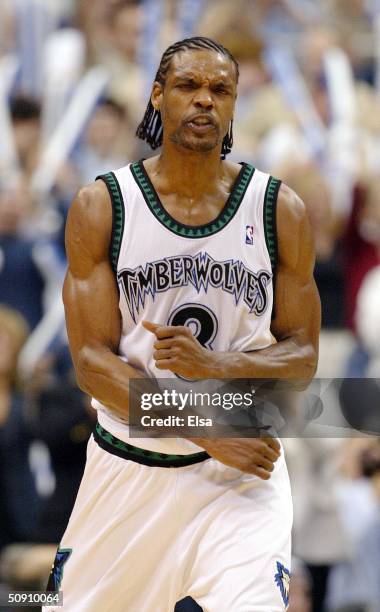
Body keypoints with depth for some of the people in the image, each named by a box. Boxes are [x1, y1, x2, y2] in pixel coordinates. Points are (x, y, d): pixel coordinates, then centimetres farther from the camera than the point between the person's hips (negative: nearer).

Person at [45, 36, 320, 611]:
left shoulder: (280, 210, -1)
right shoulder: (100, 207, -4)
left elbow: (303, 358, 2)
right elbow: (93, 361, -9)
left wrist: (215, 364, -19)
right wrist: (209, 431, -19)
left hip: (242, 468, -1)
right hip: (128, 466, 1)